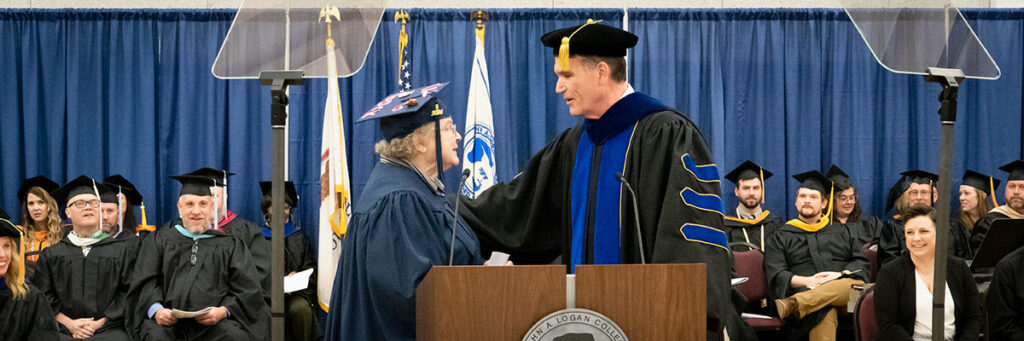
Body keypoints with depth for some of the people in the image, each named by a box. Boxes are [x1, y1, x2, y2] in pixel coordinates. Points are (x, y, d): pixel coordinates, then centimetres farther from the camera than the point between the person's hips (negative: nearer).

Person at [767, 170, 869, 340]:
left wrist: (841, 274, -7)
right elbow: (776, 275, 8)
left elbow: (861, 263, 17)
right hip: (807, 291, -2)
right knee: (824, 312, -39)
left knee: (857, 285, -37)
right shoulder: (782, 237, 22)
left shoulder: (842, 232, 28)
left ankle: (793, 304, -49)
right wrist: (806, 281, -12)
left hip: (844, 286, 2)